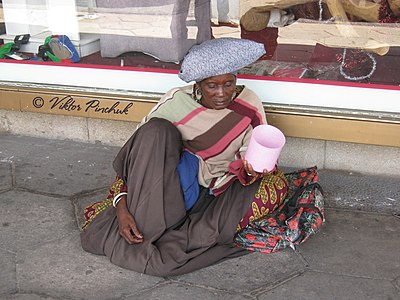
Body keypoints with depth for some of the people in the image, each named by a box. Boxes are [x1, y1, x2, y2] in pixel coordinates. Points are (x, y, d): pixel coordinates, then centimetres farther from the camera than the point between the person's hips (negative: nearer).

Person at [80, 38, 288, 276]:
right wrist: (122, 206, -24)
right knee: (156, 130, -25)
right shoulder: (176, 101, -12)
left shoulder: (249, 105, -8)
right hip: (169, 184, -1)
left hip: (216, 192, 2)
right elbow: (135, 151, -13)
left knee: (277, 183, -26)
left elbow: (252, 160, -4)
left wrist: (251, 169, -30)